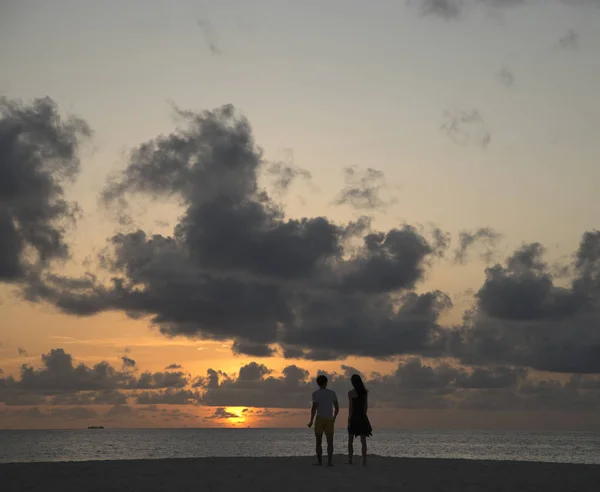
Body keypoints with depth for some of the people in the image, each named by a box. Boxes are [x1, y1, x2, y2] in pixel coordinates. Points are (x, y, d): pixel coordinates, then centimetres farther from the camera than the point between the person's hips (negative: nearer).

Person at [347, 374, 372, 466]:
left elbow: (350, 407, -12)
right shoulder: (365, 392, 4)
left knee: (350, 441, 9)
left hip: (354, 417, -4)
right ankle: (364, 461, 0)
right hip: (362, 417, 4)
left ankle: (350, 460, 7)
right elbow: (366, 406, 8)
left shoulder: (351, 393, -10)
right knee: (363, 441, 4)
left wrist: (349, 419, -9)